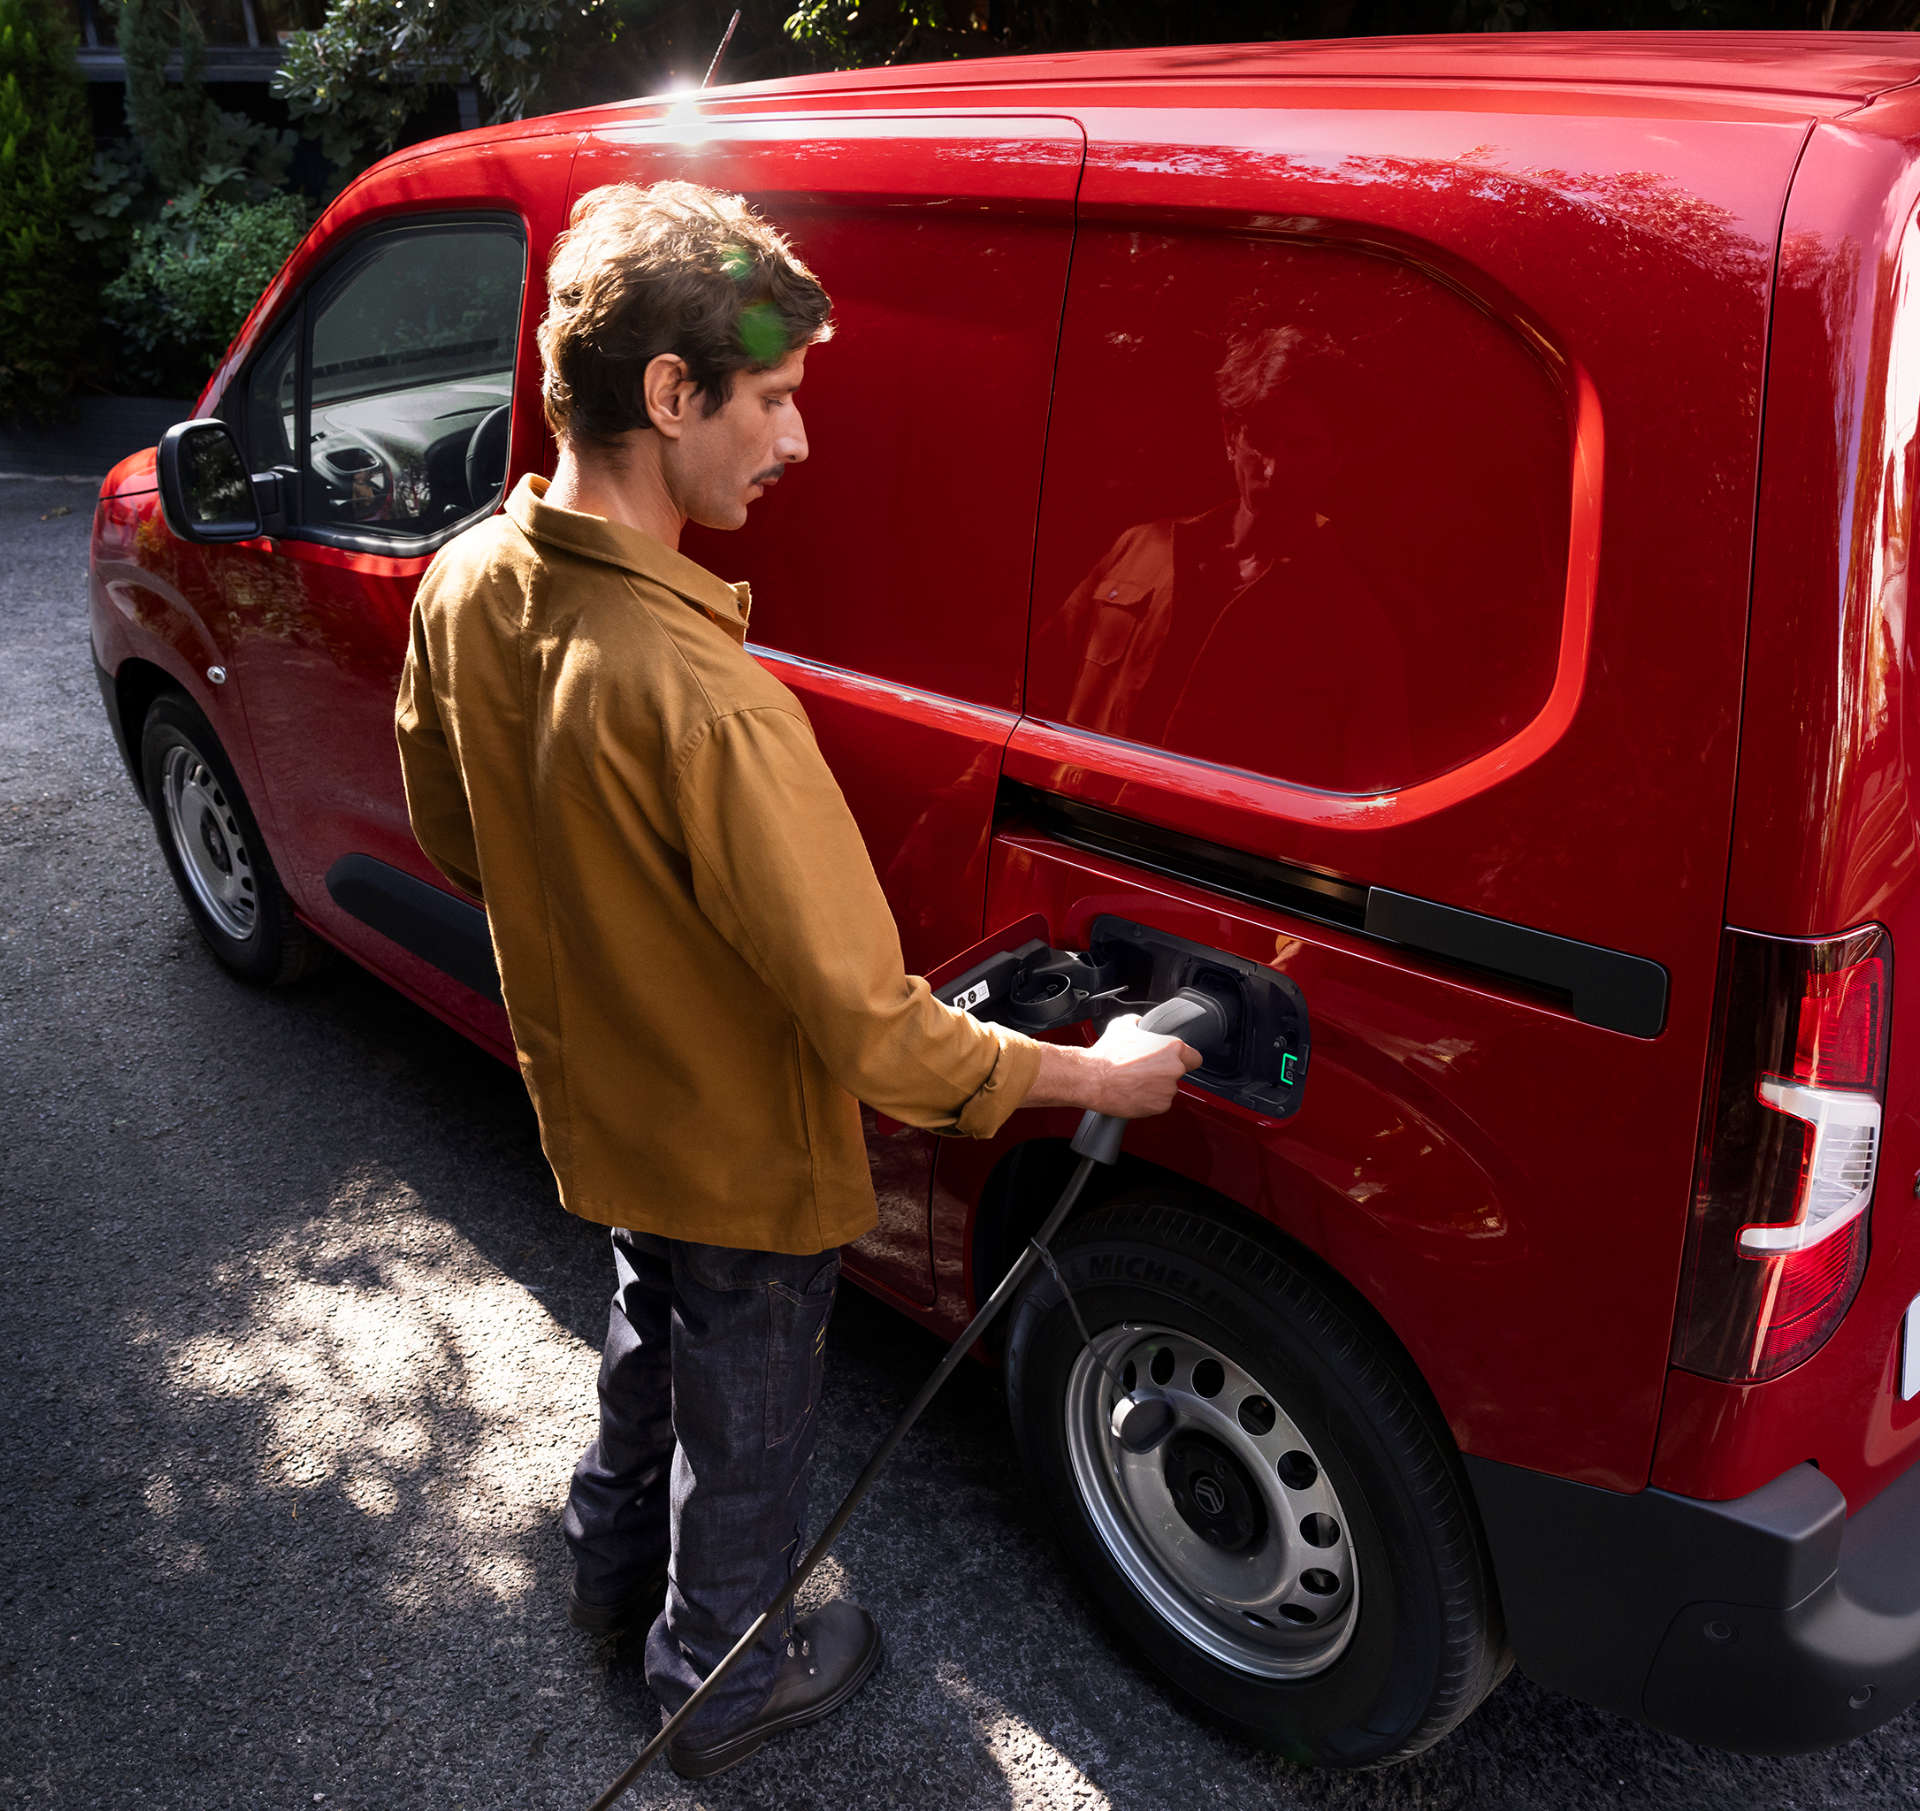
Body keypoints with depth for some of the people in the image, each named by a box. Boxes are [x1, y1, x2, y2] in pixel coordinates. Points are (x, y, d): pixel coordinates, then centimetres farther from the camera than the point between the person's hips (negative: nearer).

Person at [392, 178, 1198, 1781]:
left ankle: (616, 1567, 59)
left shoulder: (468, 586, -13)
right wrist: (1091, 1075, -21)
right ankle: (723, 1679, 47)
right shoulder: (698, 697, -39)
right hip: (738, 1159, -7)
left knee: (654, 1331, 33)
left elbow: (455, 840, 4)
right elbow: (870, 1030, -34)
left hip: (599, 1098, 7)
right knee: (745, 1419, 20)